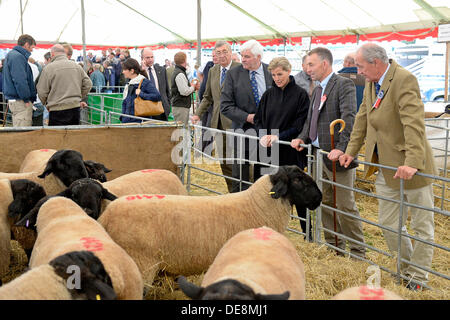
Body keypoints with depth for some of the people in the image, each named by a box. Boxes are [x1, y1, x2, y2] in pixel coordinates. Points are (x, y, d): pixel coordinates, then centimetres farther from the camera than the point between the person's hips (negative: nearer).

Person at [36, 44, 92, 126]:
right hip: (75, 107, 5)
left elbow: (42, 91, -4)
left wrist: (46, 104, 13)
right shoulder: (76, 66, 9)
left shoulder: (49, 68, -6)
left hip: (57, 110, -5)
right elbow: (88, 84, 11)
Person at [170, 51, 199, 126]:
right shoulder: (180, 74, -16)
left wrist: (192, 86, 9)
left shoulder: (176, 72, 16)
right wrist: (193, 87, -5)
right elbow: (184, 92, -22)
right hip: (181, 107, -10)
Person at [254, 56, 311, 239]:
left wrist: (279, 136, -16)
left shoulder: (300, 94, -4)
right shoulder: (268, 94, 9)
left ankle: (307, 230, 14)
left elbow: (301, 124, -8)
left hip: (292, 150, -4)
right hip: (271, 150, 4)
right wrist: (263, 135, -7)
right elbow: (259, 119, 12)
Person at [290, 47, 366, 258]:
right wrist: (302, 138, 2)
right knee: (325, 203, 16)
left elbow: (349, 119, -21)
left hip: (337, 156, -9)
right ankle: (334, 245, 29)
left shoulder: (343, 85, -11)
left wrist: (341, 148, -30)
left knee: (345, 205, -2)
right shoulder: (317, 90, 16)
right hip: (318, 154, 9)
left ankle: (358, 252, 10)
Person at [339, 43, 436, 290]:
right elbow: (362, 119, 16)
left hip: (412, 168, -8)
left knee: (422, 226, 7)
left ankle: (418, 278, 20)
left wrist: (412, 163, -37)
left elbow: (414, 124, -29)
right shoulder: (370, 83, 5)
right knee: (389, 224, 15)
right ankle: (406, 268, 32)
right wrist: (351, 151, 12)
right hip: (385, 167, 8)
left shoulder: (404, 80, -20)